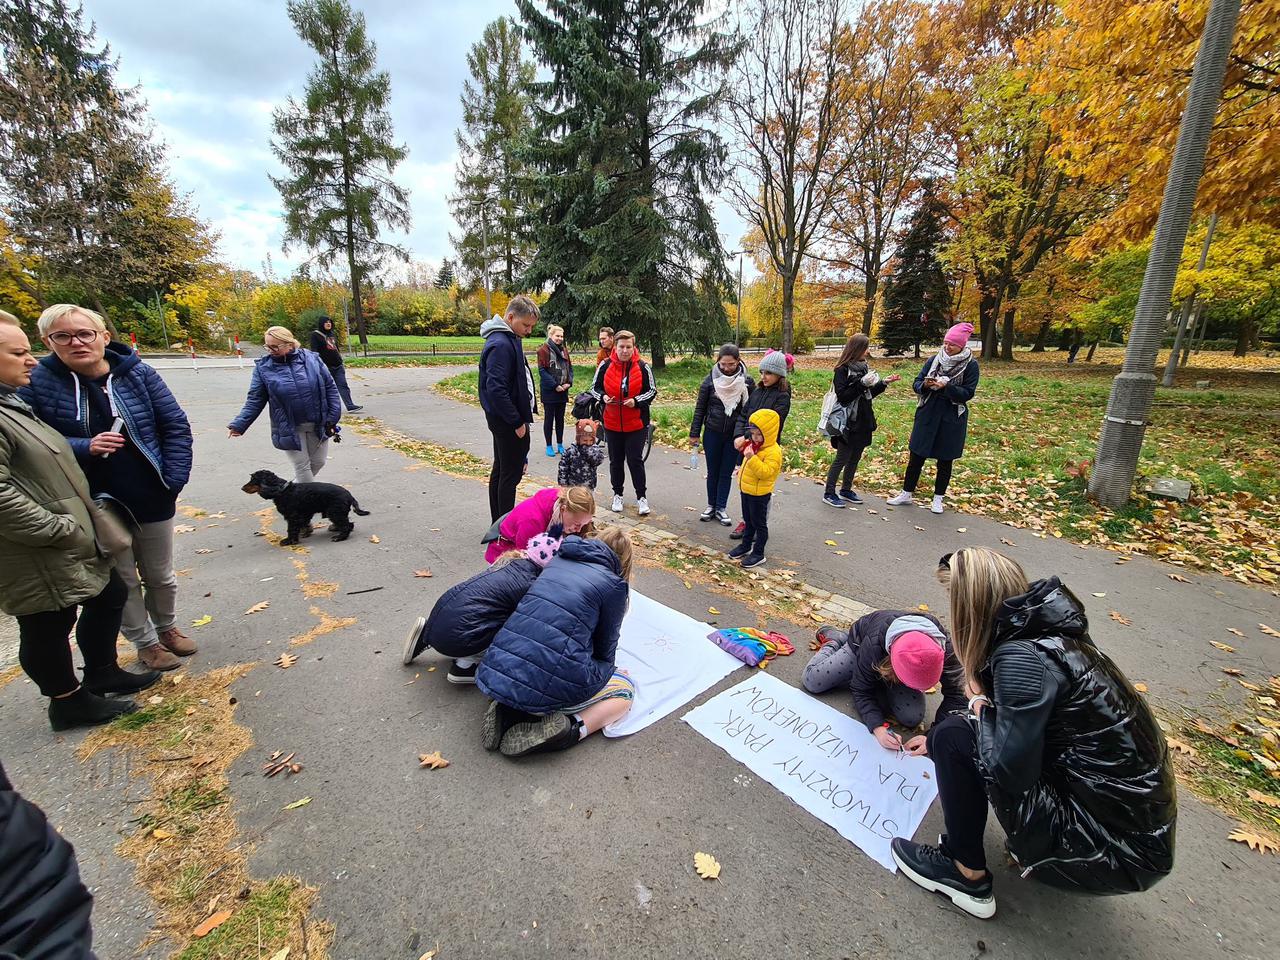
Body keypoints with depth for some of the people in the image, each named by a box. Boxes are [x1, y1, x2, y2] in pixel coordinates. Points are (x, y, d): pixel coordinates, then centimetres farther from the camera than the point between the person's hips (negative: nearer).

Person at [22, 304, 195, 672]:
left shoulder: (138, 373, -6)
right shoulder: (36, 382, -7)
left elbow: (176, 426, -4)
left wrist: (174, 478, -11)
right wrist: (83, 447, -22)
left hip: (153, 499, 1)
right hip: (97, 505, -1)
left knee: (160, 575, 17)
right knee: (122, 581, 13)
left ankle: (167, 627, 41)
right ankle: (145, 643, 33)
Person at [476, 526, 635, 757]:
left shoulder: (557, 561, 15)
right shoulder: (613, 585, -1)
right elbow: (605, 649, 10)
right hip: (548, 684, -5)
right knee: (624, 687, 19)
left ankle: (508, 709, 10)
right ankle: (573, 729, -7)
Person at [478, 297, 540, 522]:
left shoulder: (509, 339, 12)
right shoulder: (501, 345, -20)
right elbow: (496, 389, -26)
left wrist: (520, 417, 14)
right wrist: (518, 422, -20)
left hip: (504, 419, 10)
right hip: (508, 420, -10)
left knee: (500, 470, 16)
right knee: (511, 474, -1)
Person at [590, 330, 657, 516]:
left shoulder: (642, 367, -6)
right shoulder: (605, 366, -4)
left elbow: (652, 390, 1)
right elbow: (595, 387, 7)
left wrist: (636, 401, -16)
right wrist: (603, 397, -15)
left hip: (636, 423, -2)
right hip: (612, 423, 2)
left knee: (635, 460, 0)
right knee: (616, 461, 13)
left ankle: (641, 497, 14)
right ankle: (617, 495, 29)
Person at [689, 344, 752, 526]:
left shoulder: (747, 382, -6)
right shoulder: (710, 380, -5)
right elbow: (700, 408, 1)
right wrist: (694, 434, 1)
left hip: (734, 436, 0)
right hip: (712, 434, 0)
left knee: (726, 473, 8)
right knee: (712, 472, 11)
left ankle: (721, 508, 21)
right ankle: (711, 505, 26)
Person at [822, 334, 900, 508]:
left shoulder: (863, 367, 10)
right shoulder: (843, 370, -13)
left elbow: (868, 394, 17)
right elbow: (842, 396, -19)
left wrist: (883, 383, 6)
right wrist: (862, 383, -24)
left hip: (862, 422, 8)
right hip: (849, 423, -8)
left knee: (855, 459, 14)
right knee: (841, 459, -1)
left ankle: (846, 490, 27)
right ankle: (829, 493, 10)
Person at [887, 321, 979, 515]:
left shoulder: (970, 365, -6)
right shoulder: (934, 360, 2)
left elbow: (967, 393, -12)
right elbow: (916, 384, 2)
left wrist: (946, 386, -27)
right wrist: (925, 385, -20)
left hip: (952, 419, -2)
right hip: (927, 415, 2)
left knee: (945, 460, 9)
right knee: (916, 456, 6)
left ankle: (938, 499, 22)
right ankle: (907, 494, 18)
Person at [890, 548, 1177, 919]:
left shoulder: (1023, 656, -24)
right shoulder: (1047, 633, 3)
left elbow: (1008, 770, -25)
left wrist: (980, 705, -7)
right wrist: (935, 741, 28)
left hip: (1111, 851, -8)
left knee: (954, 735, -11)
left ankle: (967, 876, 7)